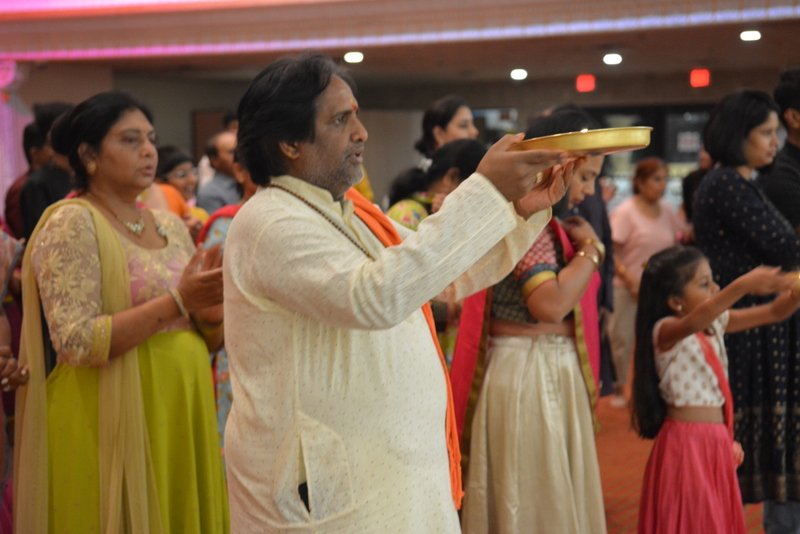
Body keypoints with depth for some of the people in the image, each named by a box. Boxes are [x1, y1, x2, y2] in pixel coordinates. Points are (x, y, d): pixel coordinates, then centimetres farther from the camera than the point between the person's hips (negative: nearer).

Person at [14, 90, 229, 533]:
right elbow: (77, 342, -18)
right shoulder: (72, 224, -8)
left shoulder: (171, 226, 12)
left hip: (180, 417, 6)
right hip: (112, 424, -6)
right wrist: (177, 301, -21)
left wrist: (210, 309, -7)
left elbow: (208, 339, 15)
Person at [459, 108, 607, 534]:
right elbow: (550, 304, -26)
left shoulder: (548, 222, 14)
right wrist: (591, 249, -15)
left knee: (559, 499, 15)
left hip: (558, 373, 10)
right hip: (527, 374, -10)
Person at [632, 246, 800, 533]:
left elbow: (775, 312, 7)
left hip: (717, 441, 8)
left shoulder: (716, 323, 7)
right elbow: (695, 321, -40)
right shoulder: (664, 331, -16)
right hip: (686, 444, -8)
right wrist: (742, 285, -52)